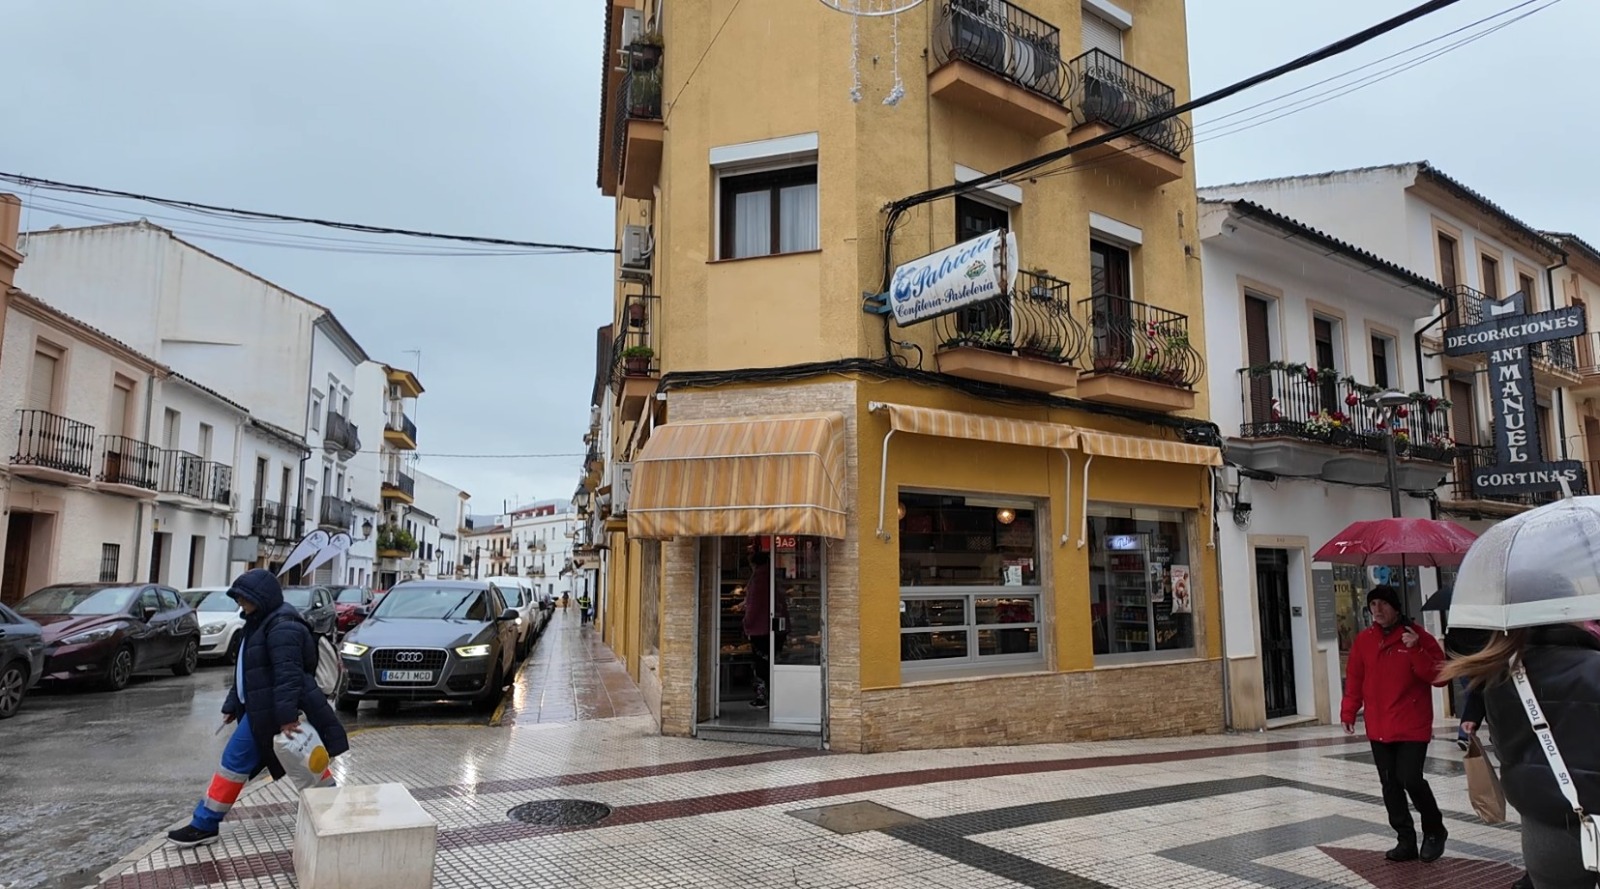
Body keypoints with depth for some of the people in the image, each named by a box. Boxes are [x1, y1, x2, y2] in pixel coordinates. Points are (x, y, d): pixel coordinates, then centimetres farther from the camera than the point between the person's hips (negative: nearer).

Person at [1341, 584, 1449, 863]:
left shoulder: (1418, 636, -5)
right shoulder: (1363, 640, 5)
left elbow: (1439, 676, -10)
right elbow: (1354, 680, 8)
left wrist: (1416, 651, -23)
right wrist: (1349, 713, 2)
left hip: (1412, 726, -4)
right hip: (1378, 728, 4)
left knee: (1410, 779, -9)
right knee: (1390, 785, 7)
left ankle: (1434, 831, 17)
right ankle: (1406, 840, 18)